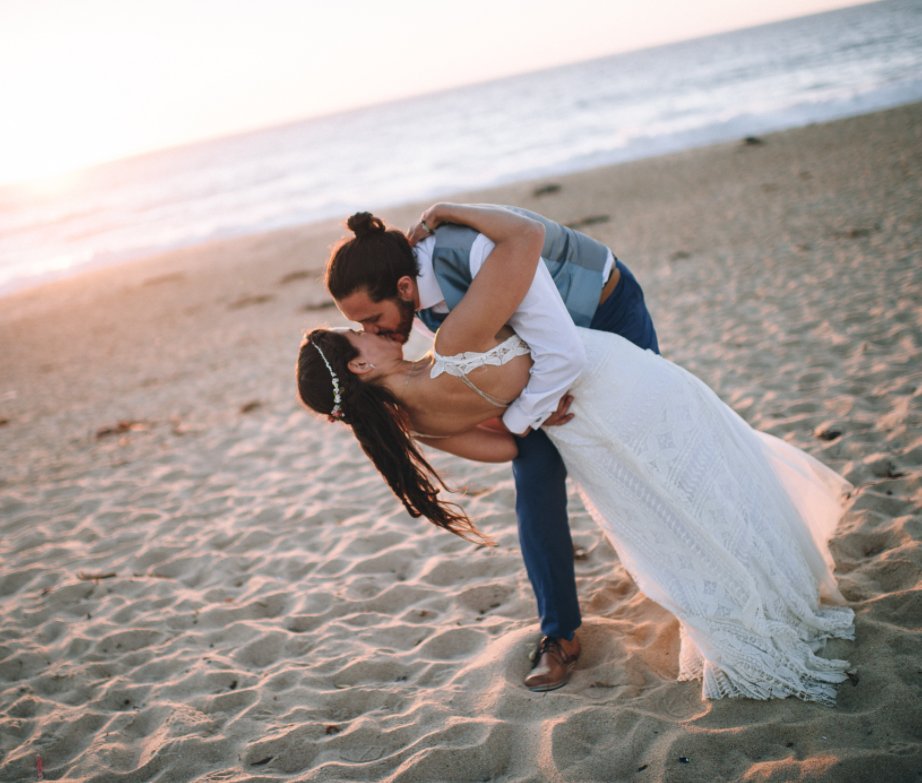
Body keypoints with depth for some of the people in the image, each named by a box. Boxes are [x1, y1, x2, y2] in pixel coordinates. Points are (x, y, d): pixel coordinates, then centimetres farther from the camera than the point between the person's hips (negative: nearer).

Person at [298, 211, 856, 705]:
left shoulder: (413, 419, -15)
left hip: (590, 436, 6)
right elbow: (526, 238, -37)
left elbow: (506, 445, -5)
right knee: (722, 508, 16)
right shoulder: (452, 349, -37)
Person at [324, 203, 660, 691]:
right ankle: (559, 636, 9)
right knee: (536, 486, -4)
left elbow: (562, 354, -43)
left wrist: (516, 421, -28)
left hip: (609, 309, -5)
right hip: (540, 342, 5)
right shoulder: (422, 297, -20)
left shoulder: (479, 249, -44)